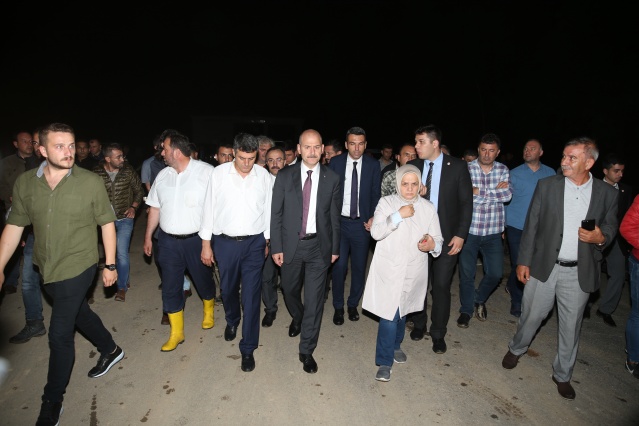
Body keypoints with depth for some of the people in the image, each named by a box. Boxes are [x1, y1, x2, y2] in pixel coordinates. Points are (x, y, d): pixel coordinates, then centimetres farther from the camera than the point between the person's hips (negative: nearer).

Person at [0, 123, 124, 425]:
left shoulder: (91, 182, -13)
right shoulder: (24, 183, -3)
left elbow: (107, 223, -7)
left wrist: (110, 265, -6)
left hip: (77, 267, -5)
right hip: (46, 269, 5)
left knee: (60, 334, 0)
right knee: (79, 313, 23)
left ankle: (52, 402, 21)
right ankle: (110, 351, 49)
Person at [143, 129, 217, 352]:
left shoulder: (207, 172, -12)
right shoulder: (162, 176, 6)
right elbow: (155, 208, 13)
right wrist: (148, 237, 15)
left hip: (197, 239, -4)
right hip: (168, 241, 4)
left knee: (204, 281, 14)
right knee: (170, 288, 9)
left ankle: (208, 311, 45)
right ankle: (176, 333, 26)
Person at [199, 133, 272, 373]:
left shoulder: (263, 176, -4)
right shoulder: (219, 174, -6)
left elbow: (268, 209, 5)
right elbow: (209, 208, -1)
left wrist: (267, 240, 9)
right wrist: (206, 244, 1)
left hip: (254, 243, -1)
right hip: (225, 243, 1)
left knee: (251, 296, 1)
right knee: (228, 289, 20)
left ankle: (248, 348, 16)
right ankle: (232, 321, 52)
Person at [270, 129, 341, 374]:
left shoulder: (331, 178, -2)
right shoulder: (284, 176, -3)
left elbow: (334, 216, 3)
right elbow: (276, 214, -2)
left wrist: (335, 248, 4)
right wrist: (276, 247, -5)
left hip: (319, 246, -1)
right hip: (291, 244, 1)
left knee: (314, 298, 2)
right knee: (289, 290, 20)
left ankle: (307, 351, 19)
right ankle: (297, 318, 53)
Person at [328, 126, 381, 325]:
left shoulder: (373, 165, 1)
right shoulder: (335, 162, 0)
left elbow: (376, 194, 5)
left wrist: (373, 217, -6)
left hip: (362, 224, 1)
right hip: (339, 222, -1)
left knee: (359, 267, 10)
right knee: (339, 266, 2)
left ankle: (353, 304, 31)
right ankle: (338, 307, 20)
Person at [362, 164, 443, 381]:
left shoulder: (428, 208, 4)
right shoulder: (386, 203, -3)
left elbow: (438, 239, 3)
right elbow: (376, 232, -14)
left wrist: (433, 245, -20)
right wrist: (398, 215, -23)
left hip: (414, 272, 3)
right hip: (388, 270, -3)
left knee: (402, 310, 19)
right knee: (389, 315, -8)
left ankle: (395, 345, 44)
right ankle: (385, 362, 7)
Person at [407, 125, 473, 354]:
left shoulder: (457, 166, -4)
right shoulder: (413, 166, 2)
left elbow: (466, 202, -3)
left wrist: (461, 234, -9)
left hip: (446, 237, -2)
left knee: (441, 286, 6)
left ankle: (438, 333, 25)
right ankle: (419, 324, 36)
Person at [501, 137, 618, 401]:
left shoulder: (607, 193, -1)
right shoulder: (547, 185, -4)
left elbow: (610, 227, 9)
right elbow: (531, 225, -1)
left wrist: (601, 237, -16)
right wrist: (523, 261, -3)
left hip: (580, 272, 1)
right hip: (544, 266, -1)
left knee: (571, 325, 12)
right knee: (532, 315, 11)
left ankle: (562, 375, 33)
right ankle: (516, 349, 40)